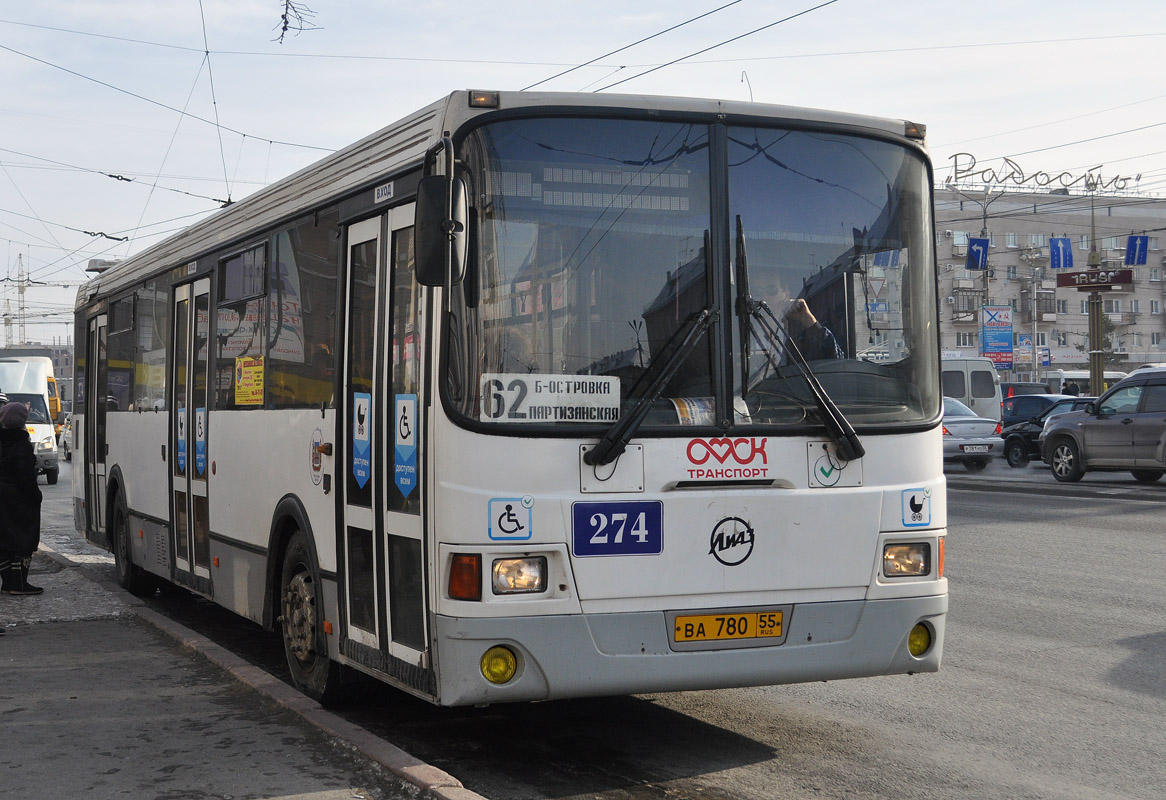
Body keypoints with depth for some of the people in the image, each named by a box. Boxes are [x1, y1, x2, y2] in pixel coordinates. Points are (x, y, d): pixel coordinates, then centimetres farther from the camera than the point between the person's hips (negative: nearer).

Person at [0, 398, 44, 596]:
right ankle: (19, 583, -4)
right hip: (19, 498, -8)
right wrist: (36, 495, -10)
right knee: (24, 541, -2)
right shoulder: (22, 445, -15)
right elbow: (26, 476, -18)